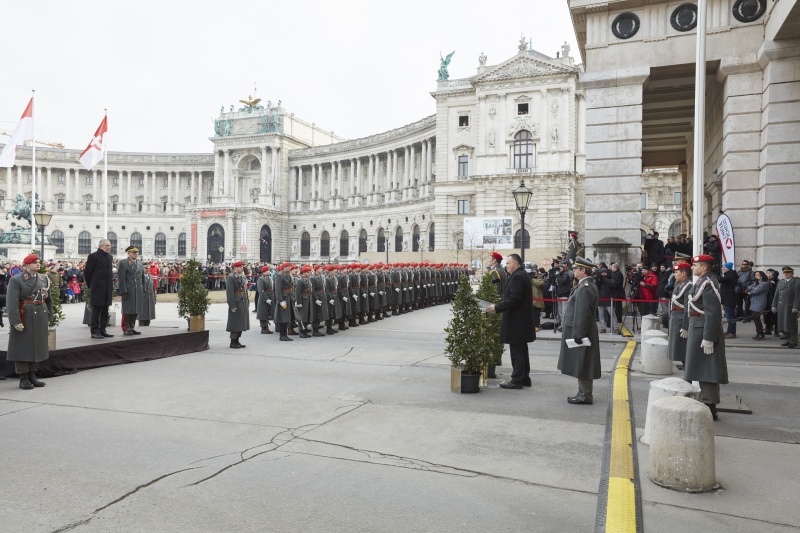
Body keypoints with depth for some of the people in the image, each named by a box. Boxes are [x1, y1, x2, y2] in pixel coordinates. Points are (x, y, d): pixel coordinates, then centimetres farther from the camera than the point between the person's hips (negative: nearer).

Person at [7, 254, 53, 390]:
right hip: (25, 318, -5)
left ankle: (32, 376, 21)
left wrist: (48, 316, 11)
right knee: (23, 348, 1)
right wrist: (16, 321, -20)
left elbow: (48, 299, 15)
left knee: (37, 346, 10)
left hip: (40, 318, 6)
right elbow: (12, 302, -14)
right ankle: (23, 379, 8)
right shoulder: (16, 280, -7)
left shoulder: (44, 279, 9)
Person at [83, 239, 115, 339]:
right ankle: (94, 332, 3)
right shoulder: (94, 256, -7)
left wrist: (110, 285, 11)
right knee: (96, 310, -2)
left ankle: (102, 330, 17)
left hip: (107, 289, 7)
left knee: (105, 311, 10)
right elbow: (87, 272, -4)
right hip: (97, 289, -7)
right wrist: (91, 285, 3)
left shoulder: (110, 257, 14)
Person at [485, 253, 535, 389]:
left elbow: (513, 299, -25)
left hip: (516, 321, -11)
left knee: (516, 351, -5)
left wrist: (496, 308, -21)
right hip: (522, 320, 11)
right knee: (522, 350, 16)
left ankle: (517, 380, 1)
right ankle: (524, 378, 24)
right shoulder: (523, 275, 14)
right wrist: (498, 307, 15)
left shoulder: (517, 277, -18)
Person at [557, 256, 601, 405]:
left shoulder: (585, 287, -19)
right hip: (581, 331, 10)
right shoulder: (586, 285, 13)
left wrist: (578, 335, -23)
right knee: (582, 365, 15)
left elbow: (582, 313, -24)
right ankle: (584, 393, 23)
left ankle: (585, 396, 6)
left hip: (580, 332, -10)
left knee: (582, 365, -2)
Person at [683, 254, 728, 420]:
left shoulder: (709, 284, -20)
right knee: (702, 369, 18)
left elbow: (713, 313, -25)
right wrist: (686, 326, 27)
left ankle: (710, 409, 0)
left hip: (704, 331, -11)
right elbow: (691, 306, 21)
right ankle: (707, 402, 29)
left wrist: (709, 338, -26)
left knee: (706, 369, -6)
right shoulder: (701, 281, 12)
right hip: (696, 329, 11)